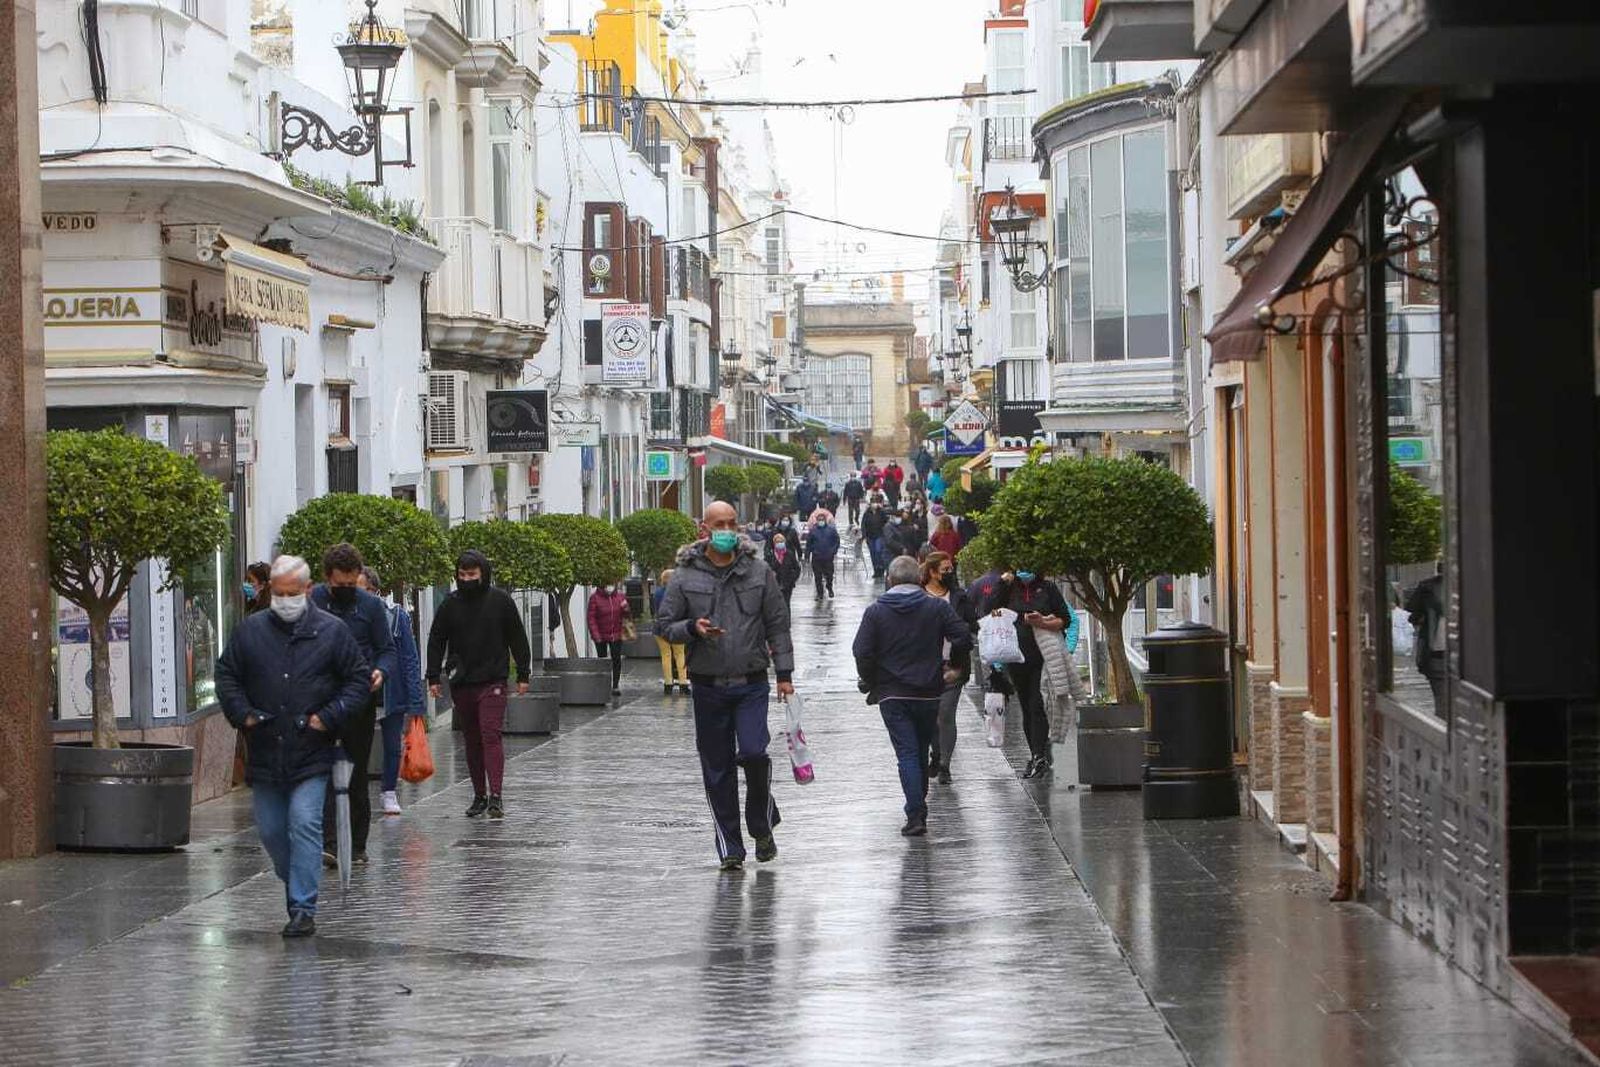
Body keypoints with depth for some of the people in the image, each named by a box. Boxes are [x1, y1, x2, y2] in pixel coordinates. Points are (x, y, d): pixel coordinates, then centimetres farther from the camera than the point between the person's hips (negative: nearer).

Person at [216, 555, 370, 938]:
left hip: (311, 753, -4)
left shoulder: (332, 631, -1)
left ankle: (303, 909, -11)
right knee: (271, 831, 10)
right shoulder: (250, 630, 6)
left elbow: (359, 679, 3)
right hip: (264, 752, 4)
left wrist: (329, 717, -8)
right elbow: (226, 675, 13)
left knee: (304, 826, -13)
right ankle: (298, 887, 33)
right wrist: (242, 714, -2)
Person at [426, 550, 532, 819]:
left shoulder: (501, 600, 1)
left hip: (492, 683, -3)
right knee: (472, 741, 9)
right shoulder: (450, 604, 6)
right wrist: (434, 677, 3)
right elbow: (436, 642, 10)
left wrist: (523, 675, 4)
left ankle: (495, 796, -18)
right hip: (461, 684, 3)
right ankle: (479, 796, 15)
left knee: (491, 736, -13)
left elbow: (518, 639, 6)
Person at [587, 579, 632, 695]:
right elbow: (591, 617, -9)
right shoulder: (595, 598, -9)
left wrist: (625, 609, -17)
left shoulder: (621, 596, 1)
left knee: (617, 660, 0)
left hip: (616, 635, 2)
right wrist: (595, 635, -16)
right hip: (601, 636, -2)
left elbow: (626, 615, 7)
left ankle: (615, 686, 7)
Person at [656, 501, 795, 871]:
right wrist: (693, 628, -15)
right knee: (717, 767, 4)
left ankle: (762, 825, 10)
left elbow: (778, 625, 7)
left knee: (754, 752, -16)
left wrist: (784, 673, 1)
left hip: (751, 684, -1)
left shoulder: (759, 572, 5)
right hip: (708, 685, 1)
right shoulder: (685, 577, 2)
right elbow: (664, 625, 6)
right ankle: (730, 847, 12)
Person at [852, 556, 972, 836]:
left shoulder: (876, 611, -4)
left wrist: (869, 682, 6)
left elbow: (861, 652, -9)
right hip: (928, 693, 2)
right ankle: (919, 808, 28)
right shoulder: (937, 607, -1)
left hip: (892, 696, -2)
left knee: (907, 753, -3)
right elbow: (963, 637, -9)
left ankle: (916, 814, -15)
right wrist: (953, 666, 8)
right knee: (922, 752, 17)